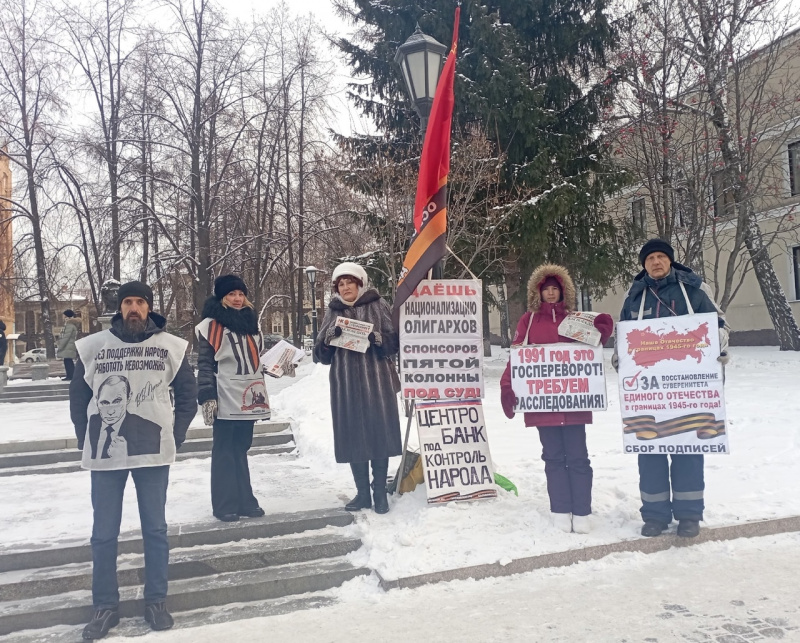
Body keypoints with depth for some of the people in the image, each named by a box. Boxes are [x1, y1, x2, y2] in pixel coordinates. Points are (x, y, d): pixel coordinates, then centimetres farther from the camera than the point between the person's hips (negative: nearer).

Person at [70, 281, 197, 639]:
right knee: (103, 533, 8)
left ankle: (156, 601, 23)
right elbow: (78, 397, 8)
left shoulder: (170, 347, 0)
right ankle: (105, 606, 23)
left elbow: (187, 395, 7)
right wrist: (87, 442, 3)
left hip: (152, 454, 0)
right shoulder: (93, 346, 0)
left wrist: (173, 439, 0)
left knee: (155, 529, 9)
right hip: (105, 454, 1)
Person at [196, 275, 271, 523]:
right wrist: (207, 396, -14)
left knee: (241, 449, 12)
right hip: (225, 399, -6)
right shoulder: (211, 325, -4)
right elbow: (204, 363, -8)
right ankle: (225, 505, 7)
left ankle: (244, 500, 17)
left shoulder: (250, 322, 16)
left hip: (248, 397, 6)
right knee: (224, 451, 1)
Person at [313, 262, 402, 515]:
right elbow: (322, 354, 9)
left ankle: (380, 492, 7)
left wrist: (378, 338, -18)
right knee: (352, 436, 2)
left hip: (377, 379, -2)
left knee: (379, 432, -3)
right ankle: (362, 492, 13)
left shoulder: (378, 306, 6)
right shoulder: (333, 312, 13)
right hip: (346, 382, 2)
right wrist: (331, 337, -10)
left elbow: (395, 341, 1)